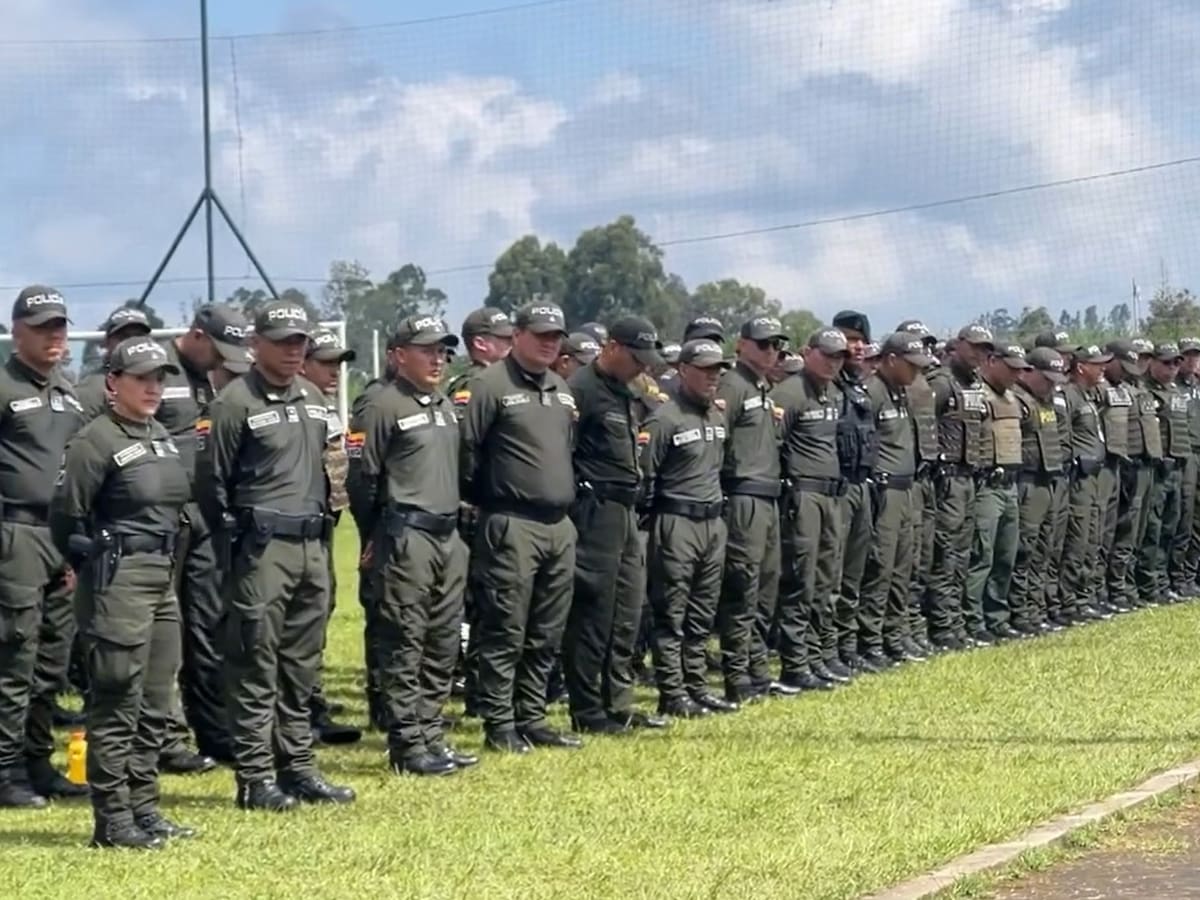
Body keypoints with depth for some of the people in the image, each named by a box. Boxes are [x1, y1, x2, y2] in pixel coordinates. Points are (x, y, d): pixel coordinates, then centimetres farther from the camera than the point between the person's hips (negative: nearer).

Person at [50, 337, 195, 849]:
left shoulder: (162, 437, 13)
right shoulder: (96, 441, -12)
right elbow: (66, 515, -11)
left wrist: (168, 561, 15)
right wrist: (95, 567, -2)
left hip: (162, 577, 8)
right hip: (118, 581, -8)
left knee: (155, 707, 12)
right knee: (117, 705, -5)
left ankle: (143, 810, 20)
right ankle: (113, 820, -1)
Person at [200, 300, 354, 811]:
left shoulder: (313, 399, 14)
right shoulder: (236, 403, -8)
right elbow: (214, 482, -6)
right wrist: (234, 544, -6)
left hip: (312, 545, 7)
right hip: (262, 549, -7)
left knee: (301, 667, 11)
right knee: (256, 668, -4)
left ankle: (297, 767, 18)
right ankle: (255, 779, -2)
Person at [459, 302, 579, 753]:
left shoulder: (561, 390, 17)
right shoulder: (491, 386, -8)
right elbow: (467, 452, -9)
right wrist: (483, 502, -2)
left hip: (560, 524, 8)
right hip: (512, 525, -8)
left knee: (546, 634, 10)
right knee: (505, 632, -5)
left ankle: (531, 718, 18)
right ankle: (499, 725, 0)